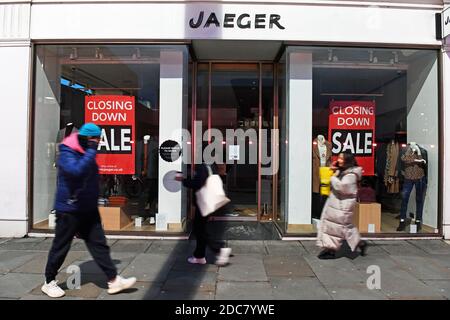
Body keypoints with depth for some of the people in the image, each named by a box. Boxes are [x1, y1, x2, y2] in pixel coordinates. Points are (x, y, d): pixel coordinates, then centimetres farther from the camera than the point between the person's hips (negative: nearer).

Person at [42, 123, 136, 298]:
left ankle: (114, 280, 9)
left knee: (99, 244, 6)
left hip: (88, 209, 7)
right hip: (69, 210, -7)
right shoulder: (67, 153, -16)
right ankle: (49, 283, 27)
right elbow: (77, 170, -37)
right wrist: (91, 151, -28)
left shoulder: (87, 153, 11)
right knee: (60, 247, 7)